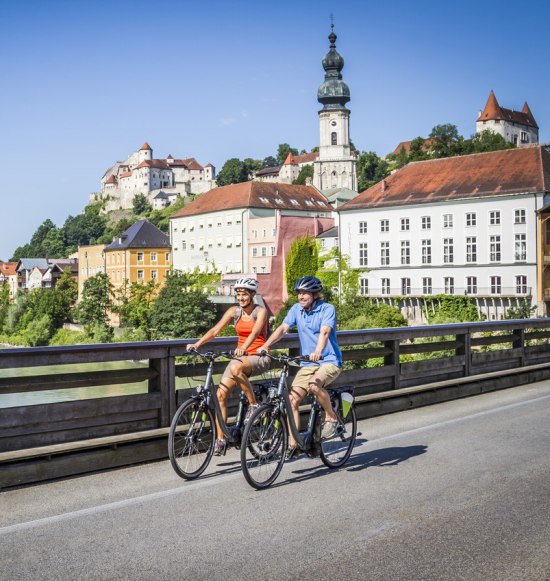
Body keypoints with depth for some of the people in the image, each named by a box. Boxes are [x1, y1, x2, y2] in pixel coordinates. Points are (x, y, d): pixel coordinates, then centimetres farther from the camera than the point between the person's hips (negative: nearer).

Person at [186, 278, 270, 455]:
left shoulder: (260, 311, -8)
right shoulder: (234, 311, 4)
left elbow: (255, 331, -27)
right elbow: (215, 330, -5)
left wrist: (243, 348, -46)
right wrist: (196, 344, -20)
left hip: (259, 357, -5)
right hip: (240, 356, 5)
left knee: (235, 367, -38)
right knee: (221, 394, -10)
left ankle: (253, 404, -18)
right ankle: (221, 440, -2)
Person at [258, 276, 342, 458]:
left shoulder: (327, 309, -11)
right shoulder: (296, 309, 3)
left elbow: (324, 331, -28)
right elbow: (283, 328, -7)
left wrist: (318, 351, -46)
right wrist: (265, 346, -22)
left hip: (330, 361, -5)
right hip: (307, 363, 5)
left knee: (314, 384, -35)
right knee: (292, 399, -8)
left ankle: (331, 418, -10)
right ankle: (292, 444, 0)